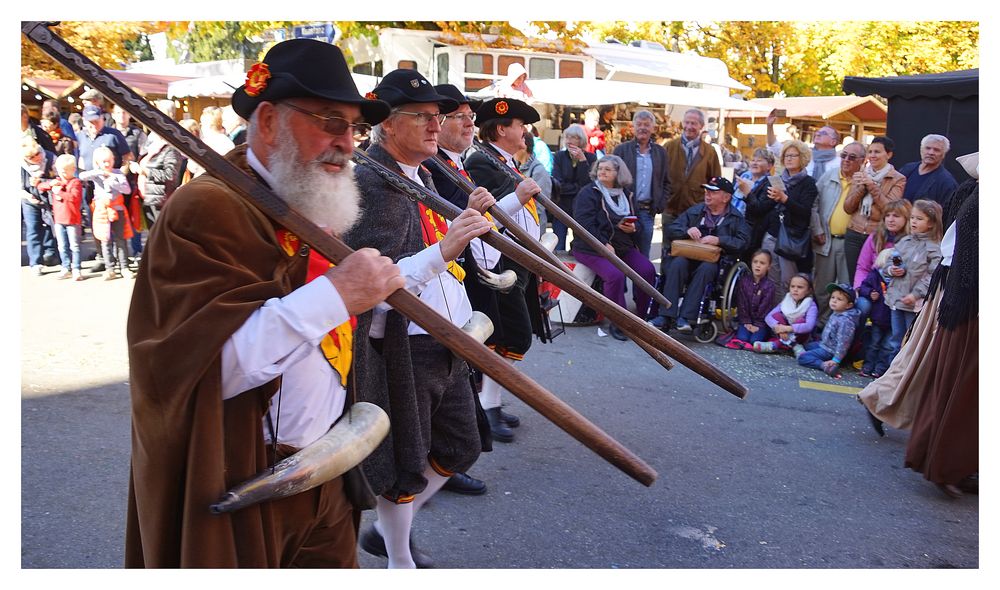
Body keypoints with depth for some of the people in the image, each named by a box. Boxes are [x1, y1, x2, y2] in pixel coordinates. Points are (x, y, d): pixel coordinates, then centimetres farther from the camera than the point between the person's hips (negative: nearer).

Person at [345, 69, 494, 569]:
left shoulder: (421, 176, 12)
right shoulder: (370, 185, -18)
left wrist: (467, 216, 11)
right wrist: (442, 251, -35)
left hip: (445, 345, 9)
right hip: (399, 350, -9)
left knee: (460, 448, 19)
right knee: (404, 462, 8)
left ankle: (386, 528, 40)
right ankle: (400, 564, 31)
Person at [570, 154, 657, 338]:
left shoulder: (625, 194, 15)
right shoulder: (588, 193, -5)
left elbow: (635, 220, 23)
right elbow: (585, 224, -15)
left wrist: (633, 228, -3)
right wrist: (604, 245, -22)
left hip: (623, 247, 6)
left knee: (647, 270, -14)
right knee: (615, 275, -31)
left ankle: (640, 318, 0)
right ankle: (617, 323, -17)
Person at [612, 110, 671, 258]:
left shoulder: (660, 152, 12)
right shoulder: (621, 149, 2)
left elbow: (666, 182, 16)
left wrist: (660, 205, 3)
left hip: (648, 211, 3)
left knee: (644, 255, 6)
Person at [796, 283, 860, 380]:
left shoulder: (845, 321, -28)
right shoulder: (835, 314, 2)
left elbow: (843, 342, -28)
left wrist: (836, 360, -28)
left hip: (829, 351, -10)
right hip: (823, 344, 10)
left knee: (803, 358, -20)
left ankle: (825, 365, -29)